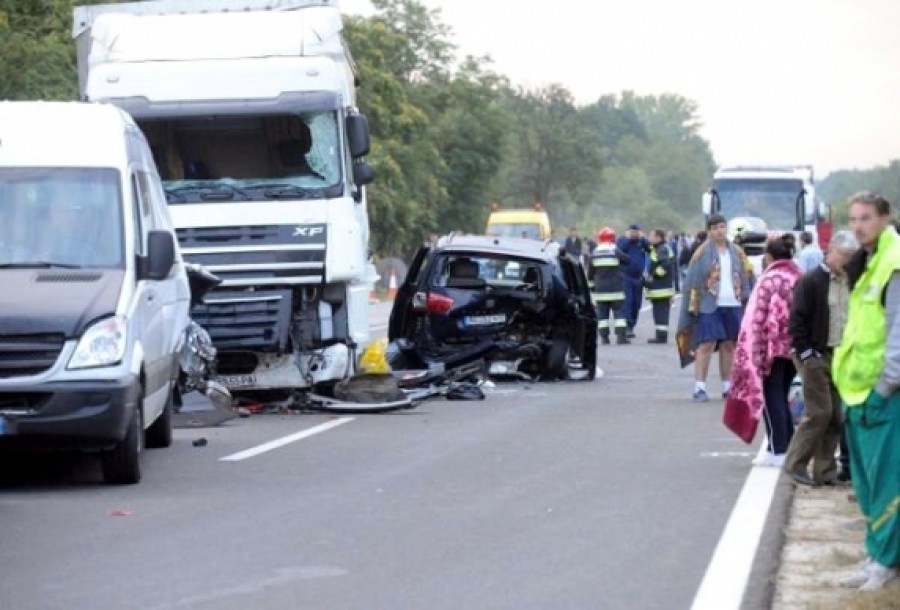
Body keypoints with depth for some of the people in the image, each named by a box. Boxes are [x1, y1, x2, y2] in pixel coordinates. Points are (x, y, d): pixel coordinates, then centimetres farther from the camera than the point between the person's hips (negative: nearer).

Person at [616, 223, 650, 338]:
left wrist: (642, 239, -13)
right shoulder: (622, 240, 1)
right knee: (626, 302, -13)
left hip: (638, 277, 4)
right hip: (625, 277, -4)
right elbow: (618, 250, -17)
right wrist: (628, 238, -15)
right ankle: (626, 327, -16)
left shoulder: (642, 241, 10)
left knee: (636, 303, 8)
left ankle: (631, 327, 17)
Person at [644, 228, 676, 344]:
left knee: (660, 313, -8)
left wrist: (653, 276, -18)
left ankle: (661, 336, -8)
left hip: (661, 288, -10)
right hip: (661, 288, 10)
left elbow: (665, 265, -26)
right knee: (659, 313, 13)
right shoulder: (657, 249, 18)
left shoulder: (662, 250, -15)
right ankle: (661, 334, 16)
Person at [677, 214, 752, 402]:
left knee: (729, 345, 8)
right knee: (706, 344, -10)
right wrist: (693, 306, -11)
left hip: (733, 304, 4)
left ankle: (727, 387, 16)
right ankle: (699, 387, -9)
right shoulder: (703, 252, -1)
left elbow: (745, 279, 15)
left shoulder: (737, 253, 12)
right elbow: (692, 279, -4)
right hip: (709, 305, -4)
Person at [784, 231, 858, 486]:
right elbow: (797, 320, -11)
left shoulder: (850, 283, 10)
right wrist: (806, 353, -14)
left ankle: (825, 471, 12)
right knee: (819, 412, -8)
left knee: (837, 416, 5)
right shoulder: (811, 281, -9)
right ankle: (795, 464, 4)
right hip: (817, 356, -6)